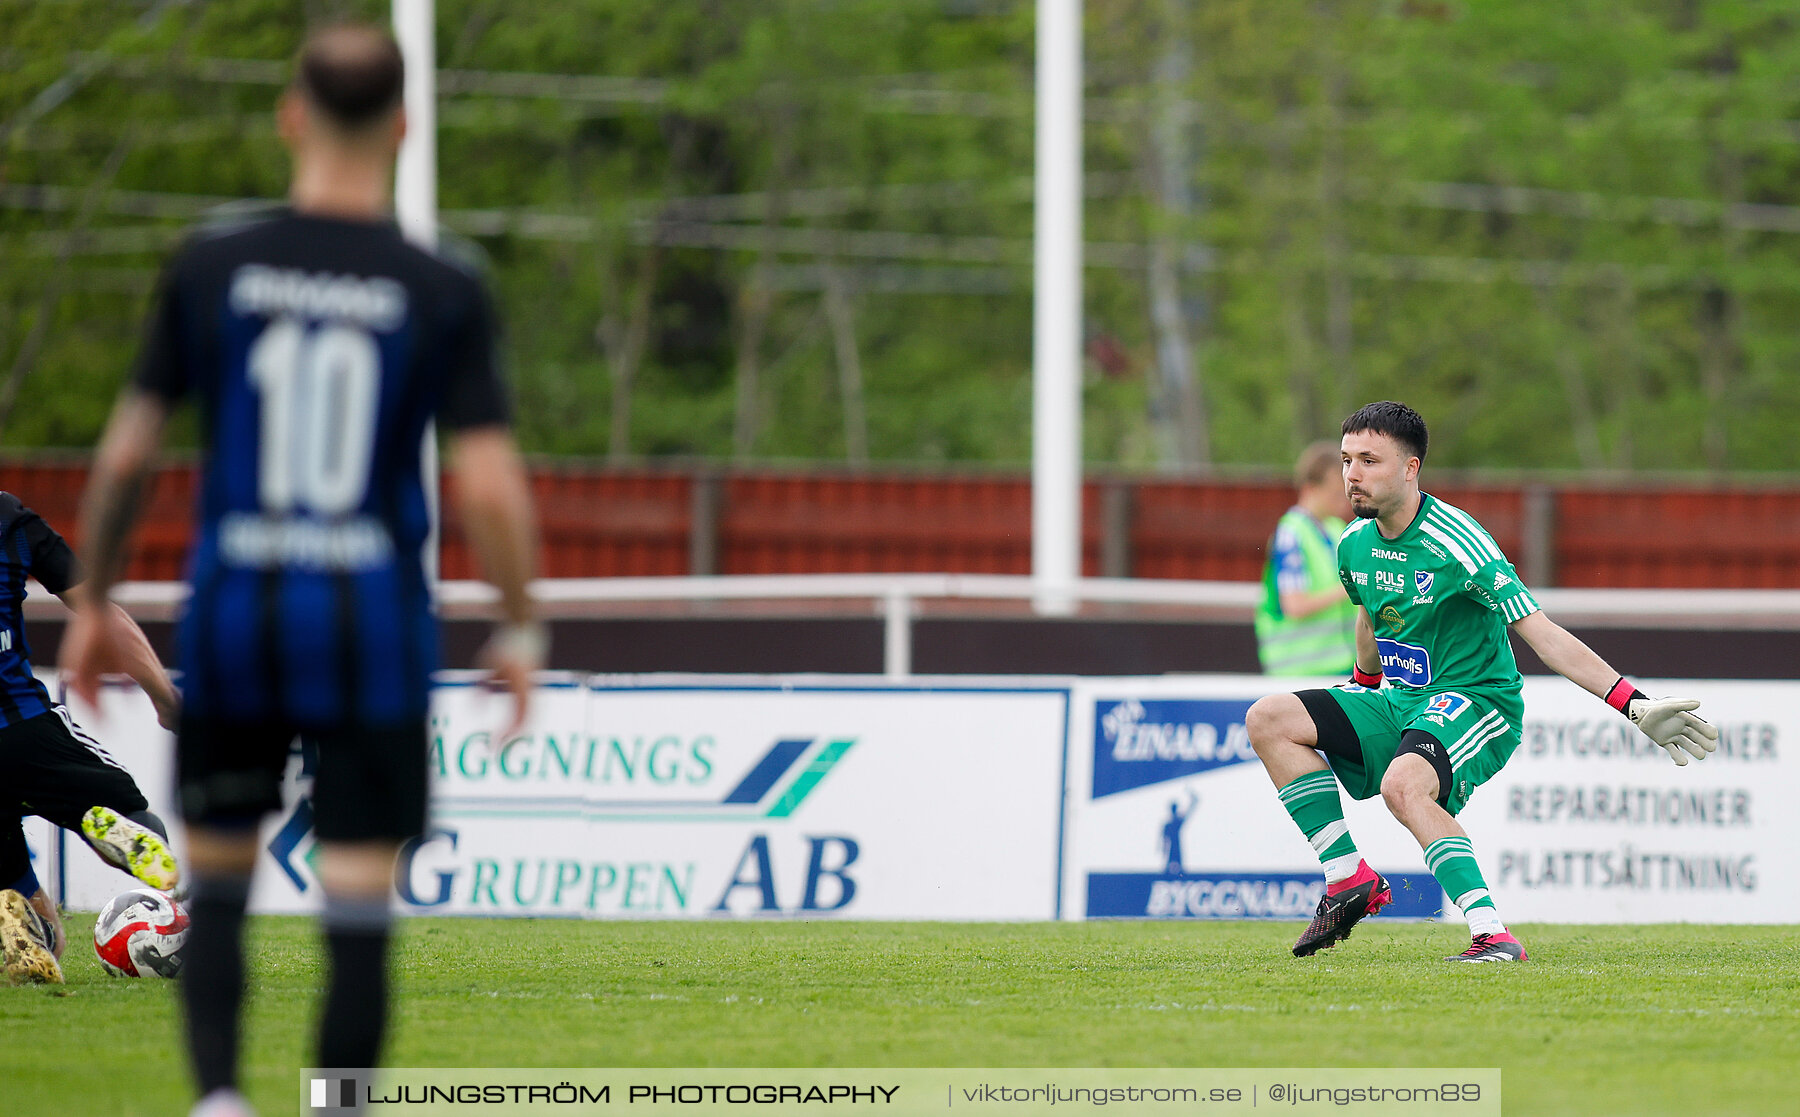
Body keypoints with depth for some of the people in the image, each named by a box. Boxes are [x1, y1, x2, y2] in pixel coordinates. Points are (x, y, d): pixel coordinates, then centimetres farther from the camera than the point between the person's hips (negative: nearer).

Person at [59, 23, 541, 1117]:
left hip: (234, 617, 2)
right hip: (375, 620, -1)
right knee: (359, 909, 3)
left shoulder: (210, 271, -1)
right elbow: (491, 488, -10)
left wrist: (95, 601, 14)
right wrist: (520, 633, 5)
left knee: (217, 885, 15)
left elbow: (126, 454, 1)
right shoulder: (447, 296, -5)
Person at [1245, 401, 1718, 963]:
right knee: (1269, 720, -6)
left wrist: (1634, 704, -27)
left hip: (1475, 702, -8)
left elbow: (1543, 635, -22)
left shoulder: (1454, 545, -21)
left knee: (1403, 784, -38)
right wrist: (1361, 691, 39)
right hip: (1399, 702, 8)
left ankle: (1493, 934, -38)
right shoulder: (1354, 544, 2)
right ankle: (1347, 878, -5)